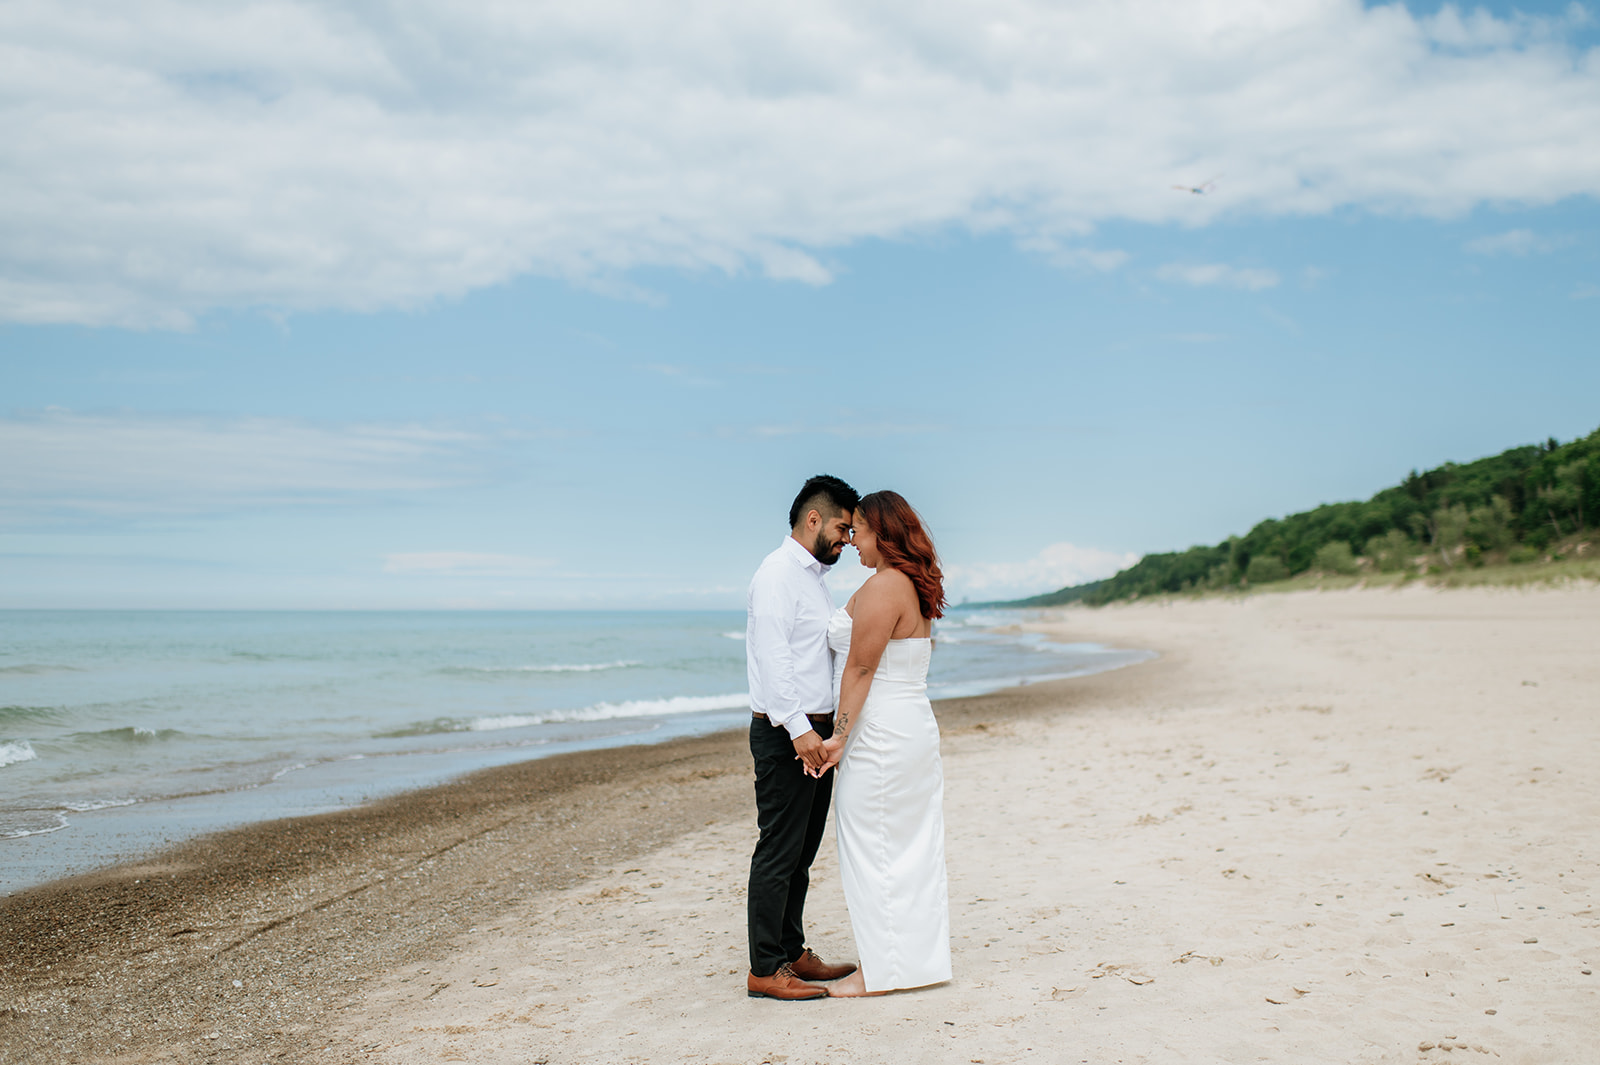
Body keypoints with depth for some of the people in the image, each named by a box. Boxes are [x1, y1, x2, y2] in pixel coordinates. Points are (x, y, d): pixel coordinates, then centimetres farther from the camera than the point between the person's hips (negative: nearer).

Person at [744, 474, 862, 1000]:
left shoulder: (815, 577, 19)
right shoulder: (777, 573, -12)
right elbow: (772, 658, -20)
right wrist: (799, 729, -25)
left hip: (814, 730, 10)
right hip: (785, 733, -10)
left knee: (801, 851, 14)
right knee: (779, 852, -6)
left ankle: (792, 952, 23)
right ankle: (765, 970, 0)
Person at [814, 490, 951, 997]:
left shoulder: (882, 586, -17)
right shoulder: (916, 588, 13)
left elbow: (860, 669, -19)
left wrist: (840, 735, -17)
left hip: (880, 733, -10)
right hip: (917, 725, 10)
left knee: (869, 848, -1)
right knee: (914, 848, 13)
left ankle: (877, 972, 6)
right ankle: (919, 955, 21)